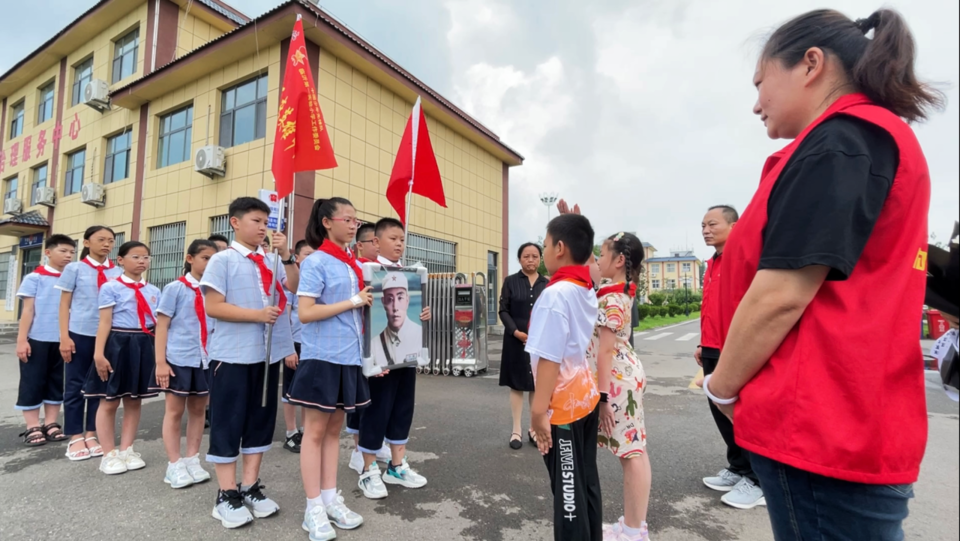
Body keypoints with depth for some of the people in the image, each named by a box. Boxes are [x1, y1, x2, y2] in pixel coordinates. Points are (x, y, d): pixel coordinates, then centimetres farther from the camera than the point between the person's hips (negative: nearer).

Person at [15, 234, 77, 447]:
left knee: (57, 382, 10)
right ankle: (32, 428, 13)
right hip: (38, 339, -3)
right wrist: (22, 339, -8)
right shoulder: (35, 278, -2)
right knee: (32, 383, 5)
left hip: (62, 340, 4)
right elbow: (28, 309, -4)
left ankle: (50, 424, 20)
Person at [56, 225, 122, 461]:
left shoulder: (118, 272, 6)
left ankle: (91, 435, 21)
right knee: (75, 386, 6)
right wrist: (64, 337, -7)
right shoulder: (74, 268, 2)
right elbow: (64, 305, 1)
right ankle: (75, 438, 17)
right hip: (80, 334, -2)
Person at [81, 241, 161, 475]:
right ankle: (109, 454, 18)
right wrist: (99, 353, -14)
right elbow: (105, 323, -9)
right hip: (118, 345, -4)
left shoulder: (153, 291, 9)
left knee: (134, 401, 12)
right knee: (110, 402, 5)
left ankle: (126, 450, 24)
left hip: (143, 346, 5)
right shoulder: (111, 288, -5)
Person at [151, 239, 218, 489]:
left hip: (207, 359, 4)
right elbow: (162, 326, -4)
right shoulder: (176, 288, -4)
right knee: (175, 411, 7)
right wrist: (160, 361, -10)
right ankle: (174, 465, 17)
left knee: (198, 410, 12)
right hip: (179, 358, -4)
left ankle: (192, 459, 25)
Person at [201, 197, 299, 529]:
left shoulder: (271, 261, 9)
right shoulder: (223, 260, -6)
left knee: (261, 420, 12)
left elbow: (295, 287, 1)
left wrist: (286, 256, -8)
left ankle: (250, 487, 26)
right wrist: (258, 315, -17)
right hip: (232, 355, -5)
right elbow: (213, 306, -12)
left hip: (267, 353, 6)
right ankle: (227, 495, 19)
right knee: (228, 422, 5)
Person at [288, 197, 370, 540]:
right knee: (315, 431, 4)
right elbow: (305, 312, -17)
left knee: (334, 429, 14)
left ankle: (330, 498, 25)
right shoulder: (316, 262, -9)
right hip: (322, 357, -7)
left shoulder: (356, 266, 12)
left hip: (350, 357, 7)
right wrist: (353, 302, -17)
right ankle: (314, 508, 15)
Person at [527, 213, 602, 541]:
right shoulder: (586, 290, 5)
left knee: (567, 489, 5)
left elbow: (550, 358, -23)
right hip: (586, 398, 9)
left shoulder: (555, 294, -20)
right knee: (585, 483, 18)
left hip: (563, 406, -9)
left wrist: (539, 410, -20)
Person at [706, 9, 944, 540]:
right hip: (846, 424, 10)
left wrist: (721, 386, -7)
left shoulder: (843, 140, -14)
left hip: (817, 427, -10)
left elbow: (782, 294, -23)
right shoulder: (874, 139, 17)